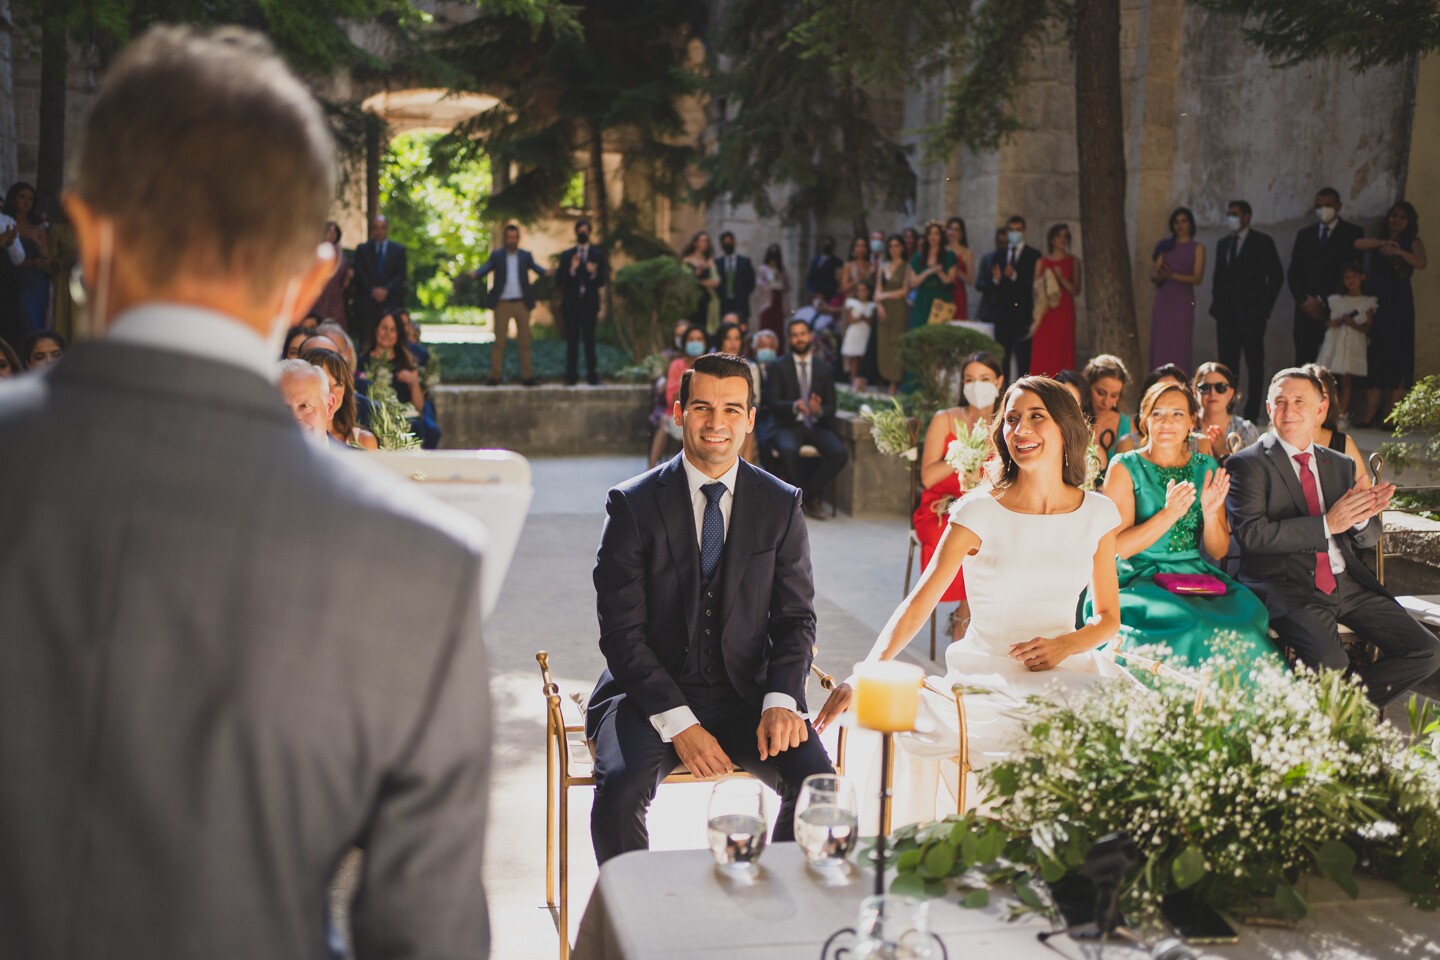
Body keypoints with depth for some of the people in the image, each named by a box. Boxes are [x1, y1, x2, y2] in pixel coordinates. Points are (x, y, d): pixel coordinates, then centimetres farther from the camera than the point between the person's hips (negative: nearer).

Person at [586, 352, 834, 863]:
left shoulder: (781, 505, 4)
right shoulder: (633, 504, -4)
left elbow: (796, 617, 6)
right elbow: (622, 631, -8)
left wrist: (781, 700, -14)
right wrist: (677, 722, -18)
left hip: (745, 697, 2)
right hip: (651, 694, -2)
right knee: (621, 786, -30)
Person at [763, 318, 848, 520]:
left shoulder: (823, 369, 14)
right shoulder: (778, 366, 6)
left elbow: (831, 407, 9)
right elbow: (772, 401, -4)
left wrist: (819, 410, -15)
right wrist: (794, 406, -24)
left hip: (817, 426, 3)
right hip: (789, 426, -3)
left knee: (840, 453, -27)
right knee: (788, 450, -37)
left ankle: (806, 494, -9)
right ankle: (810, 499, -15)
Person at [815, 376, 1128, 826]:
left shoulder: (1097, 513, 7)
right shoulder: (978, 513, -4)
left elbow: (1108, 617, 14)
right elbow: (918, 603, -12)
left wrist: (1065, 645, -10)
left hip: (1068, 671, 3)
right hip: (987, 680, -3)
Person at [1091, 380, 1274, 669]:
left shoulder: (1207, 468, 11)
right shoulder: (1125, 467, 0)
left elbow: (1218, 551, 10)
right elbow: (1116, 548, -8)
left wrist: (1210, 513, -10)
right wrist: (1168, 514, -20)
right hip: (1140, 581, -4)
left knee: (1247, 613, -27)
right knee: (1189, 625, -33)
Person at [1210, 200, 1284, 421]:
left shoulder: (1262, 242, 0)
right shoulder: (1223, 243, 16)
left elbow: (1276, 276, -3)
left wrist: (1264, 307, -8)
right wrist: (1216, 303, 7)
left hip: (1251, 313, -5)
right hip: (1226, 312, 5)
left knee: (1254, 363, -2)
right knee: (1227, 362, 1)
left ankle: (1251, 414, -2)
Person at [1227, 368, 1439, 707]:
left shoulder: (1341, 465, 18)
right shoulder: (1248, 464, -1)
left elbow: (1368, 538, 18)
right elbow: (1253, 533, -14)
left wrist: (1362, 516, -7)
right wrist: (1327, 524, -17)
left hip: (1348, 583, 6)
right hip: (1287, 586, -6)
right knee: (1330, 666, -31)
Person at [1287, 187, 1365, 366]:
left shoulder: (1353, 233, 5)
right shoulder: (1304, 234, 17)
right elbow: (1293, 273, 12)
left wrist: (1322, 300, -9)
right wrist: (1304, 301, -4)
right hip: (1307, 310, 3)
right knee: (1303, 363, -4)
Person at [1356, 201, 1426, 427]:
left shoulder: (1413, 243, 8)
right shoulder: (1378, 241, 16)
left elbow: (1421, 263, -12)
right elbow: (1357, 244, -4)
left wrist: (1398, 251, -27)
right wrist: (1382, 243, -19)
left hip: (1399, 307, -2)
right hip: (1375, 304, 2)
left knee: (1396, 357, -4)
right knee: (1373, 357, -4)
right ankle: (1371, 412, -4)